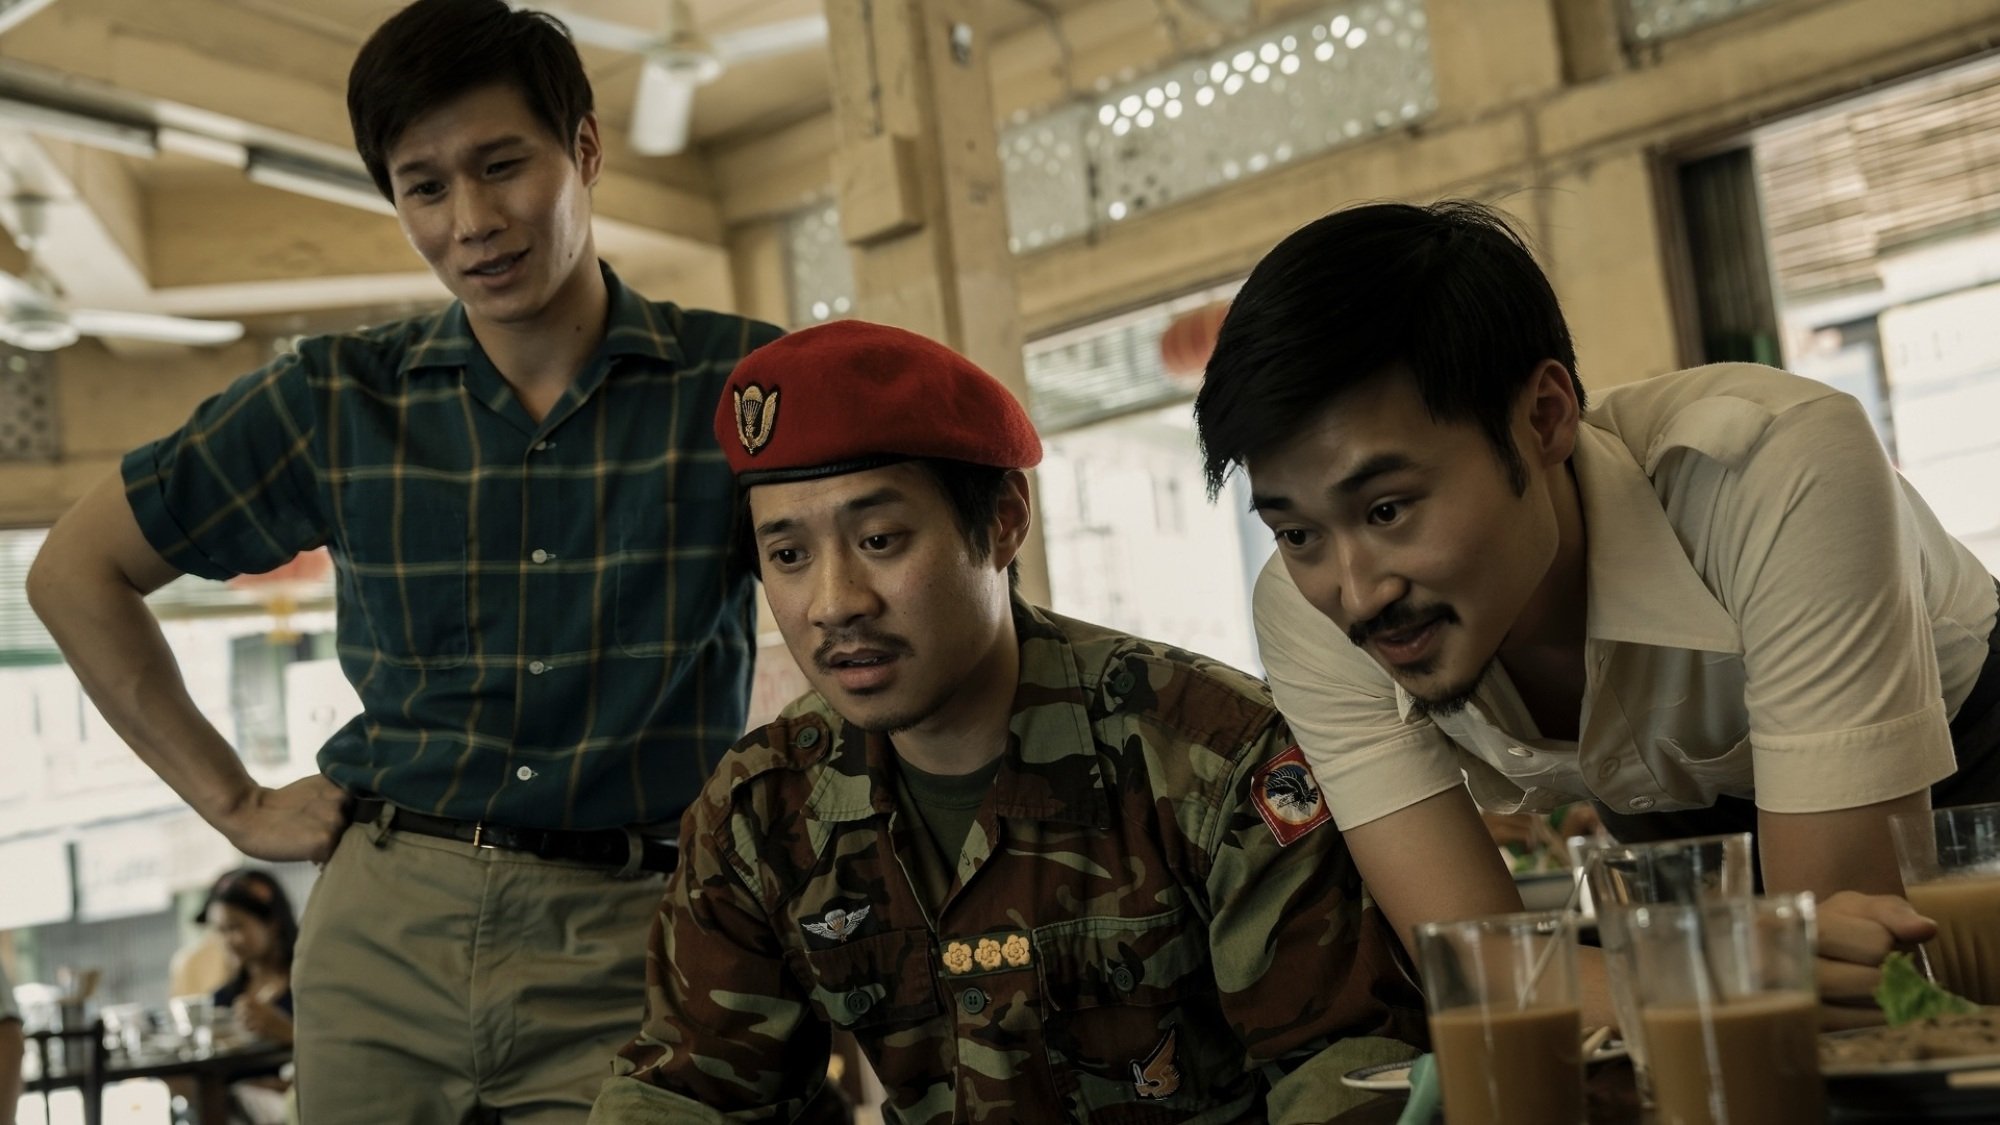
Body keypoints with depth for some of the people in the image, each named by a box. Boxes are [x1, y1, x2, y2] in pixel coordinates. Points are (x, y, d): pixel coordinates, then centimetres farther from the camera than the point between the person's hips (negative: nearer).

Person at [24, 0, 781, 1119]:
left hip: (631, 944, -2)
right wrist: (235, 802, 8)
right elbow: (78, 568, 13)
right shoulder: (337, 402, 3)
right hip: (386, 935, 2)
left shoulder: (743, 383, -4)